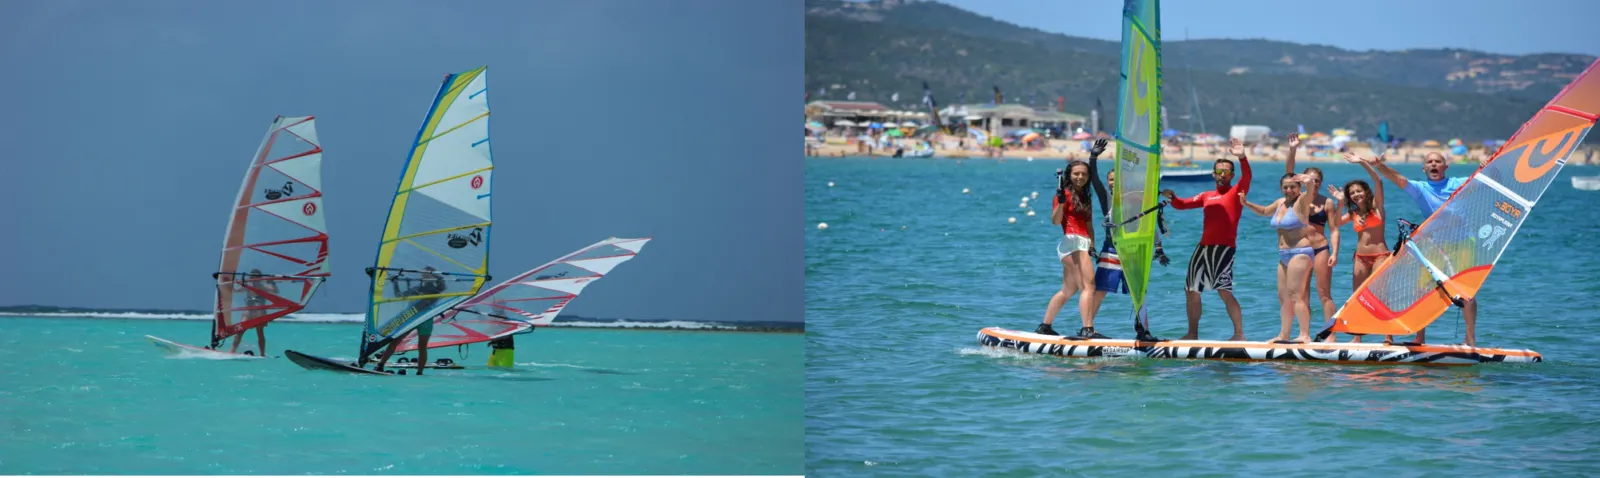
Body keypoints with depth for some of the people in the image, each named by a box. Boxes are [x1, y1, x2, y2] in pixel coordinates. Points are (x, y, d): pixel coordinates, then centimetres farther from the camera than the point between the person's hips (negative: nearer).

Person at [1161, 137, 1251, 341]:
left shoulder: (1236, 192, 3)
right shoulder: (1206, 196, 20)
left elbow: (1246, 177, -16)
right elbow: (1182, 204, 22)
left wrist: (1242, 158, -34)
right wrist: (1172, 198, 0)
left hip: (1224, 246, -7)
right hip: (1204, 247, 7)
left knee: (1224, 290, -18)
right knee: (1191, 290, 11)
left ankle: (1239, 334, -15)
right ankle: (1193, 333, 22)